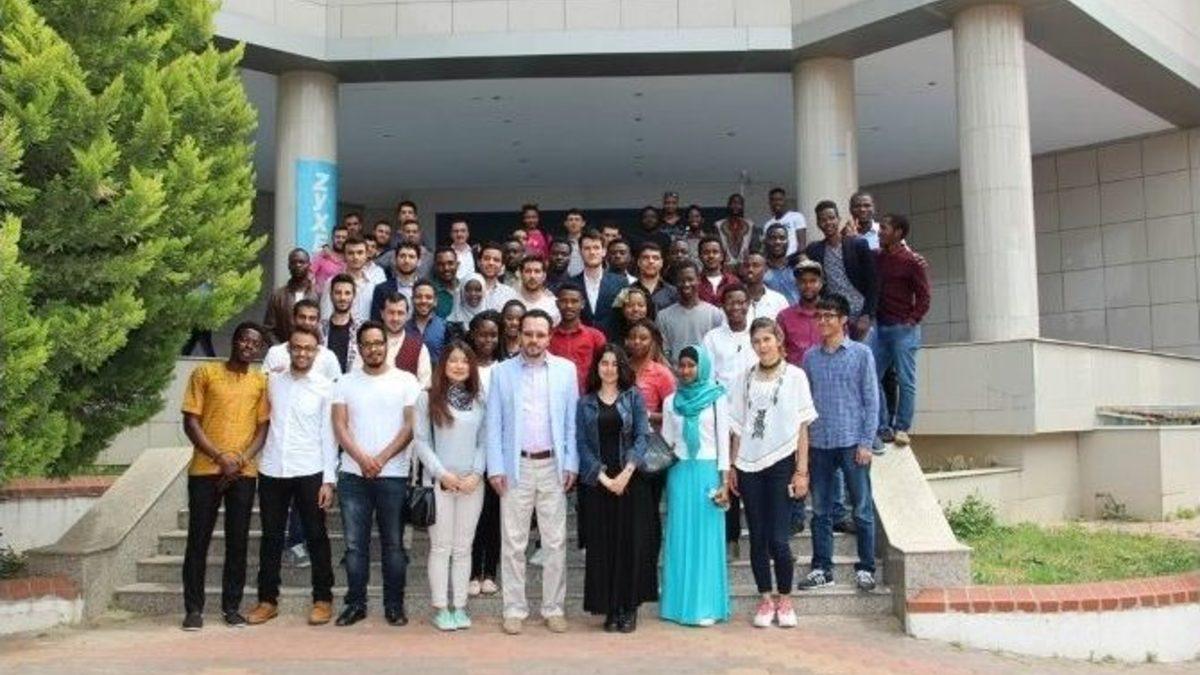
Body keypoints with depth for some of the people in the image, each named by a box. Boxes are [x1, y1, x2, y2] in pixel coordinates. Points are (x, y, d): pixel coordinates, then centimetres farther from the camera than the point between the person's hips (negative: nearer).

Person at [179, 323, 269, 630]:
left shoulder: (261, 381, 7)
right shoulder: (205, 373, 1)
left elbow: (263, 427, 6)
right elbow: (190, 422, -3)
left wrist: (242, 460, -9)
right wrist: (220, 458, -11)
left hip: (244, 474, 2)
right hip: (205, 470, -2)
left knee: (238, 541, 5)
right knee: (198, 539, 2)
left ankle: (231, 606, 15)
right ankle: (194, 608, 11)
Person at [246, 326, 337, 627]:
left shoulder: (325, 386, -2)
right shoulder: (272, 381, 6)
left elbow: (328, 435, -2)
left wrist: (329, 479, -7)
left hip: (309, 472, -3)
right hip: (271, 470, 3)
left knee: (316, 537, 5)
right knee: (271, 537, 10)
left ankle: (323, 599, 15)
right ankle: (268, 600, 20)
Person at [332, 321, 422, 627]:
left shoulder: (406, 381, 1)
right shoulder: (345, 382, 8)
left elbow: (411, 426, -4)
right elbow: (339, 426, 1)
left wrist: (381, 459, -11)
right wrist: (362, 459, -13)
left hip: (393, 475, -2)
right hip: (353, 475, 2)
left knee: (393, 544, 5)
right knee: (355, 544, 7)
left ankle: (394, 604, 15)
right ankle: (356, 603, 17)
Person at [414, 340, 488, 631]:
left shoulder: (479, 399, 7)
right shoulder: (428, 397, 0)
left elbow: (484, 441, 5)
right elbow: (421, 441, -3)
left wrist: (476, 474, -7)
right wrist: (442, 474, -10)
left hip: (472, 483, 2)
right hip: (439, 482, -2)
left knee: (463, 548, 7)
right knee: (441, 547, 2)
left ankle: (460, 607, 13)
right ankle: (441, 609, 10)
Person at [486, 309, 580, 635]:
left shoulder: (566, 370, 2)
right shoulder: (502, 372, 1)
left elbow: (572, 421, 4)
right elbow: (494, 424, 1)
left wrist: (571, 464, -1)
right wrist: (495, 468, -5)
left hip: (553, 466, 1)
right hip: (516, 466, 0)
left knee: (555, 542, 7)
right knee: (513, 543, 6)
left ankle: (553, 608, 19)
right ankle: (514, 609, 17)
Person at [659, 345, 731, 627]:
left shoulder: (717, 398, 0)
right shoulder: (671, 400, 9)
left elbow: (723, 440, -2)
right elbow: (666, 441, 12)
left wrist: (724, 481, -7)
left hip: (707, 471, -3)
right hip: (679, 472, 3)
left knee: (707, 538, 0)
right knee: (680, 537, 5)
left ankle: (706, 606, 4)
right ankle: (680, 603, 12)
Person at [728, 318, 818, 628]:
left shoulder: (794, 376, 0)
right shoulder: (745, 378, 8)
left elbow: (802, 427, -1)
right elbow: (737, 427, 9)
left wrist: (801, 471, -5)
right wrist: (731, 466, 4)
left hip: (781, 463, -3)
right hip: (749, 465, 3)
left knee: (778, 538, -4)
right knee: (758, 537, 7)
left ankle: (785, 599, 14)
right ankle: (766, 599, 19)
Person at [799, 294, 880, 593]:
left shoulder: (861, 354, -1)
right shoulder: (811, 357, 8)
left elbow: (871, 400, -2)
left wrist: (866, 442, -8)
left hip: (852, 443, -3)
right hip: (819, 444, 3)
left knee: (862, 510, 4)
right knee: (821, 511, 9)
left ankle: (865, 568, 16)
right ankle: (822, 568, 18)